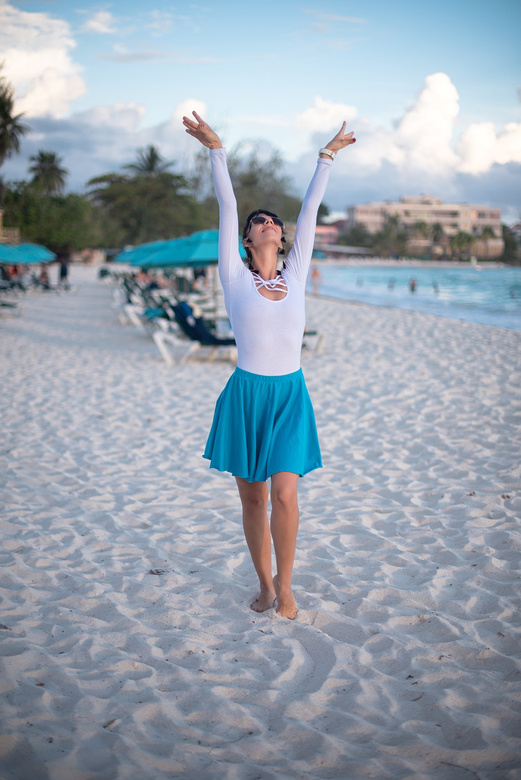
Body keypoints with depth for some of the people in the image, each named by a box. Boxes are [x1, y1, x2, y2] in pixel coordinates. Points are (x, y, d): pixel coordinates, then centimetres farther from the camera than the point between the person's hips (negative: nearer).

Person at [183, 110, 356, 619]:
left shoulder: (295, 275, 8)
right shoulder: (235, 278, 2)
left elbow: (310, 209, 13)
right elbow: (227, 207, -2)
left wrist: (327, 156, 17)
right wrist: (215, 148, -3)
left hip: (291, 395, 1)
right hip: (246, 394, -1)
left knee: (284, 496, -9)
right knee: (252, 499, 8)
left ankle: (285, 586, 10)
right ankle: (265, 584, 26)